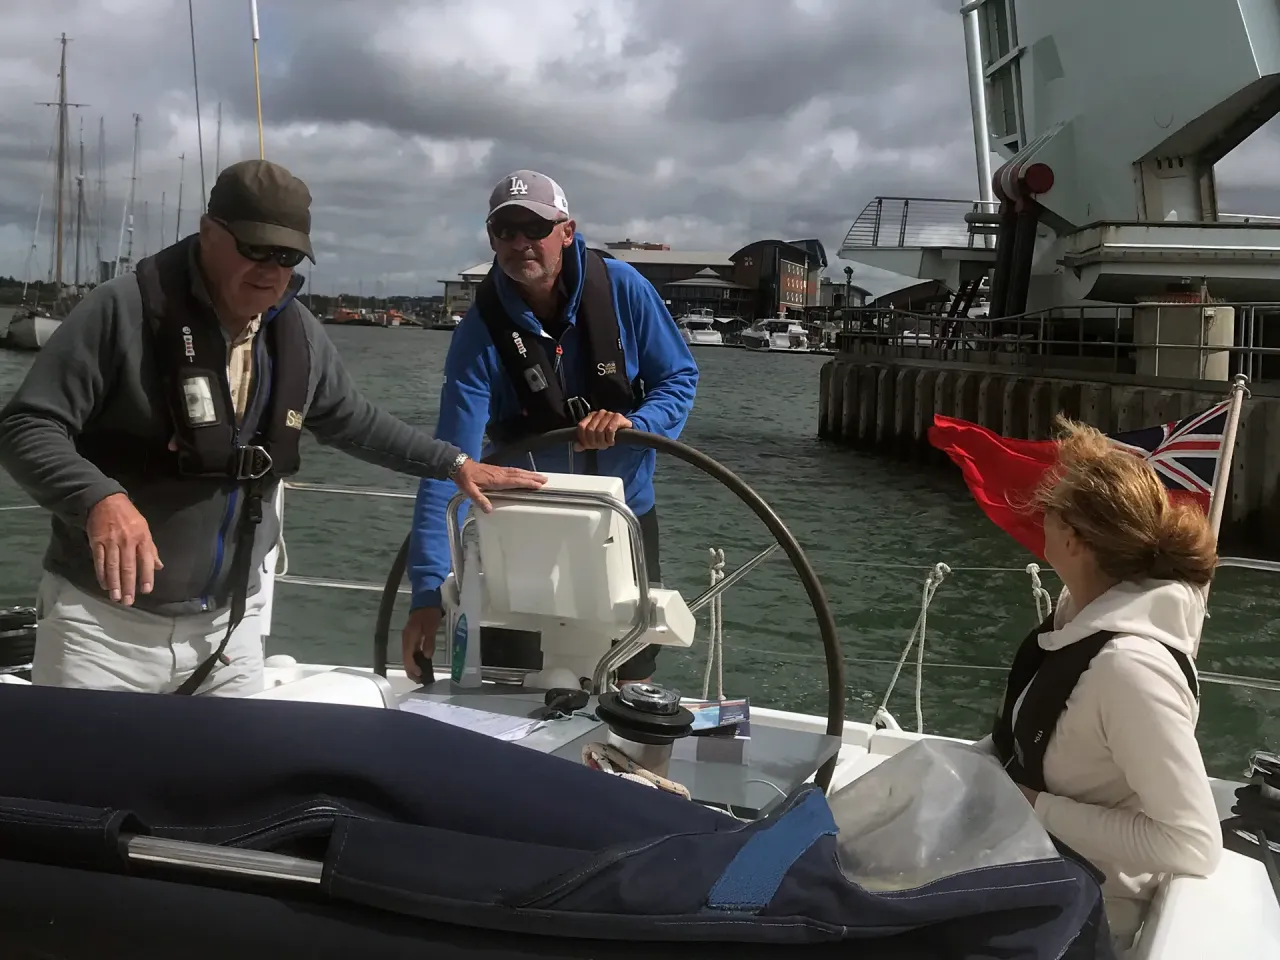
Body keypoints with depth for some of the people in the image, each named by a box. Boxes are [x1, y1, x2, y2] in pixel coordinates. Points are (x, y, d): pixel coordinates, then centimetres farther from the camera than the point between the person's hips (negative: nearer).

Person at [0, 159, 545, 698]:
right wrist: (100, 499, -34)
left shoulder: (297, 334, 4)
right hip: (106, 620, -5)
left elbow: (353, 422, 21)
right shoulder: (126, 310, -14)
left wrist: (453, 464, 20)